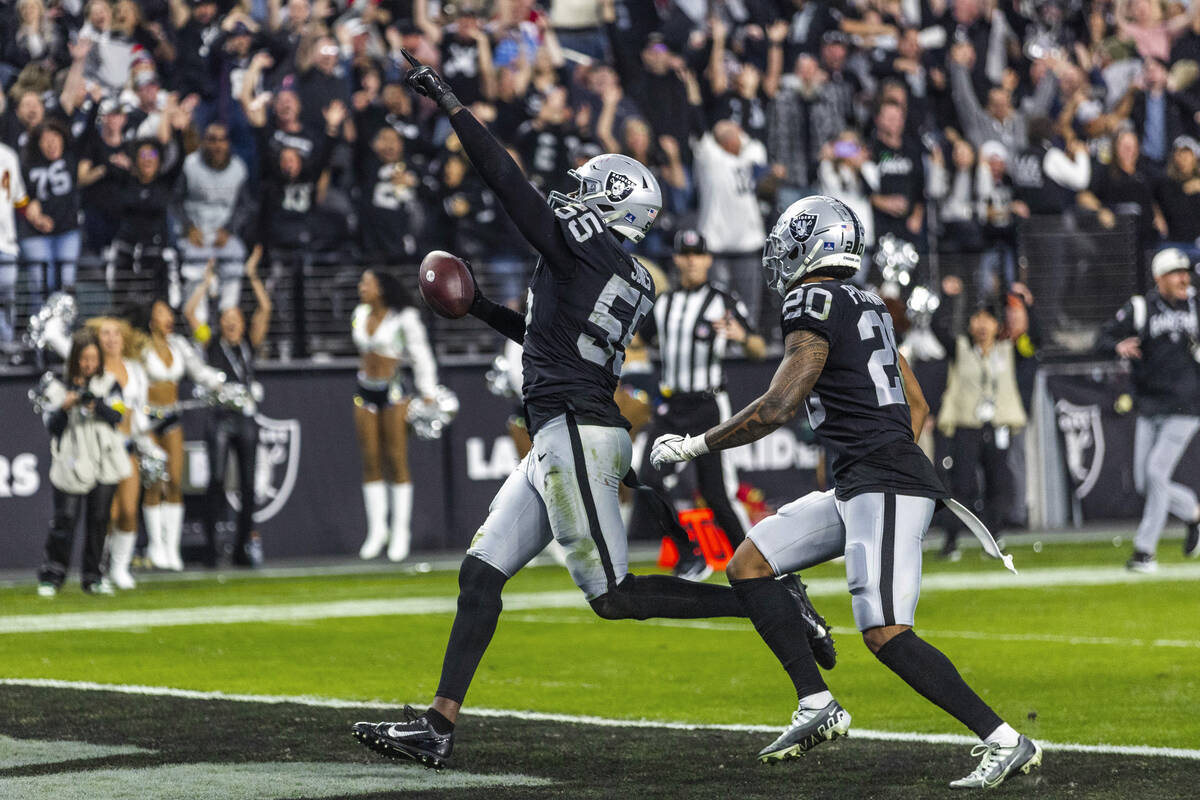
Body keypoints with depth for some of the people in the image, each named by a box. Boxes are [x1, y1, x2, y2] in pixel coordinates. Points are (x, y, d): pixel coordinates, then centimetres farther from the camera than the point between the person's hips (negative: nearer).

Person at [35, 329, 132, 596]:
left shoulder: (108, 385, 8)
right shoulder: (59, 388, 4)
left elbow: (116, 418, -3)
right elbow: (51, 425, 1)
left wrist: (97, 405, -20)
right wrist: (65, 407, -17)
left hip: (104, 462, 2)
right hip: (72, 462, -2)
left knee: (99, 520, 4)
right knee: (65, 520, -6)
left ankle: (93, 578, 13)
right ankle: (50, 578, 3)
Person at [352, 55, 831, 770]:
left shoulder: (580, 242, -6)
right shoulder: (636, 282, 18)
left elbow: (507, 178, -7)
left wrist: (449, 103, -1)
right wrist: (483, 310, 32)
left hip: (575, 435, -10)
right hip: (563, 442, 10)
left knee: (615, 596, -9)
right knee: (482, 572, 7)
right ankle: (439, 727, 4)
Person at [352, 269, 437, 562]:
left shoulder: (404, 318, -8)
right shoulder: (361, 315, 10)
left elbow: (421, 355, -6)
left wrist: (428, 395, -8)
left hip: (393, 391, -6)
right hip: (366, 391, 6)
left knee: (396, 461, -6)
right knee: (370, 461, 3)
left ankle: (401, 532, -3)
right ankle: (377, 529, 8)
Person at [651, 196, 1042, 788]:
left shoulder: (814, 303, -10)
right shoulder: (867, 307, 18)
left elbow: (780, 406, -16)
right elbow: (917, 408, 22)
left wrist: (694, 446, -6)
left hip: (883, 488, -10)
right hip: (856, 491, 10)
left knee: (887, 636, -17)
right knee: (748, 565, 10)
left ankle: (1006, 743, -16)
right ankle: (817, 706, 7)